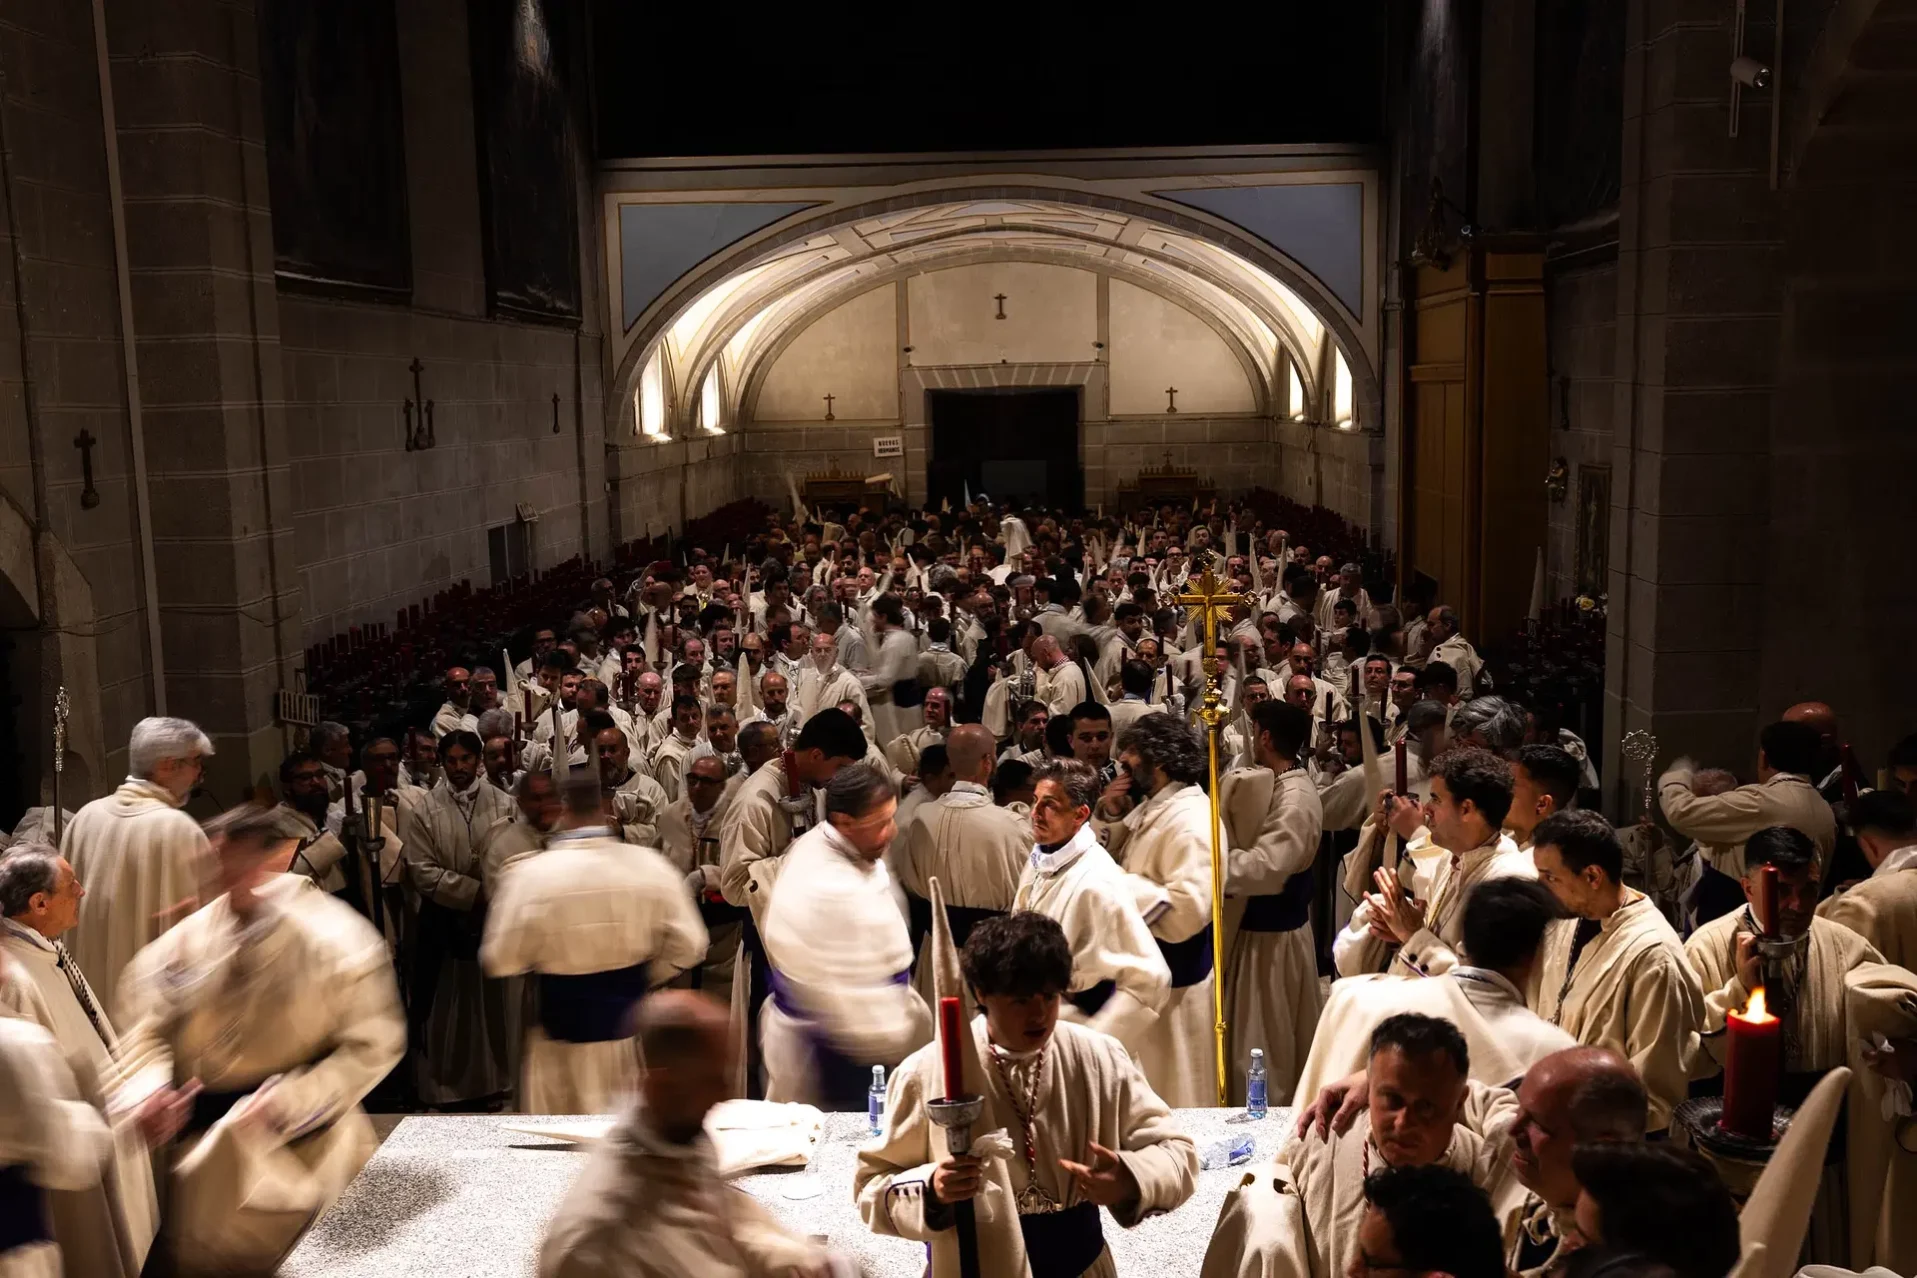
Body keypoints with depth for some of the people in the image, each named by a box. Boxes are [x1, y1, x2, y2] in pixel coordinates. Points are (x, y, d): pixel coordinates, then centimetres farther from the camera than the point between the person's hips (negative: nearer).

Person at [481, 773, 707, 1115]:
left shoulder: (532, 875, -17)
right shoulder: (650, 865, -10)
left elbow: (501, 961, -10)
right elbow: (689, 946, -7)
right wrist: (640, 978, 7)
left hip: (565, 1028, -3)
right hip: (634, 1024, 3)